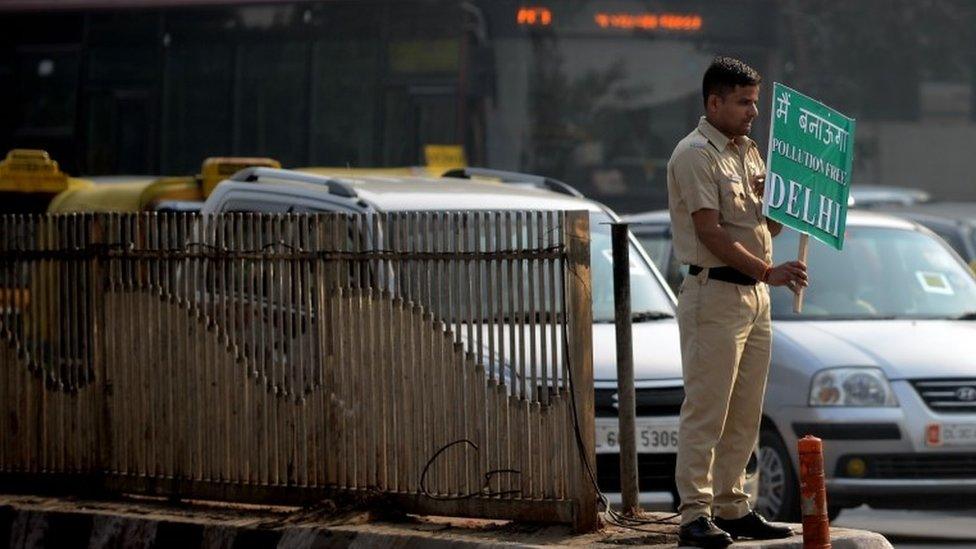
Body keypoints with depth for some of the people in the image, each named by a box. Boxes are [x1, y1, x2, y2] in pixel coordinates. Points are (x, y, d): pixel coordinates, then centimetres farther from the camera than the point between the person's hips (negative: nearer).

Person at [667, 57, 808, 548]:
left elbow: (768, 226, 22)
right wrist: (768, 272, -23)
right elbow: (710, 233, -18)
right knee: (706, 410, -10)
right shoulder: (695, 155, -10)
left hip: (754, 292, 9)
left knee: (744, 414, 10)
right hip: (715, 293, -9)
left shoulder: (748, 151, 17)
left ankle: (731, 507, 16)